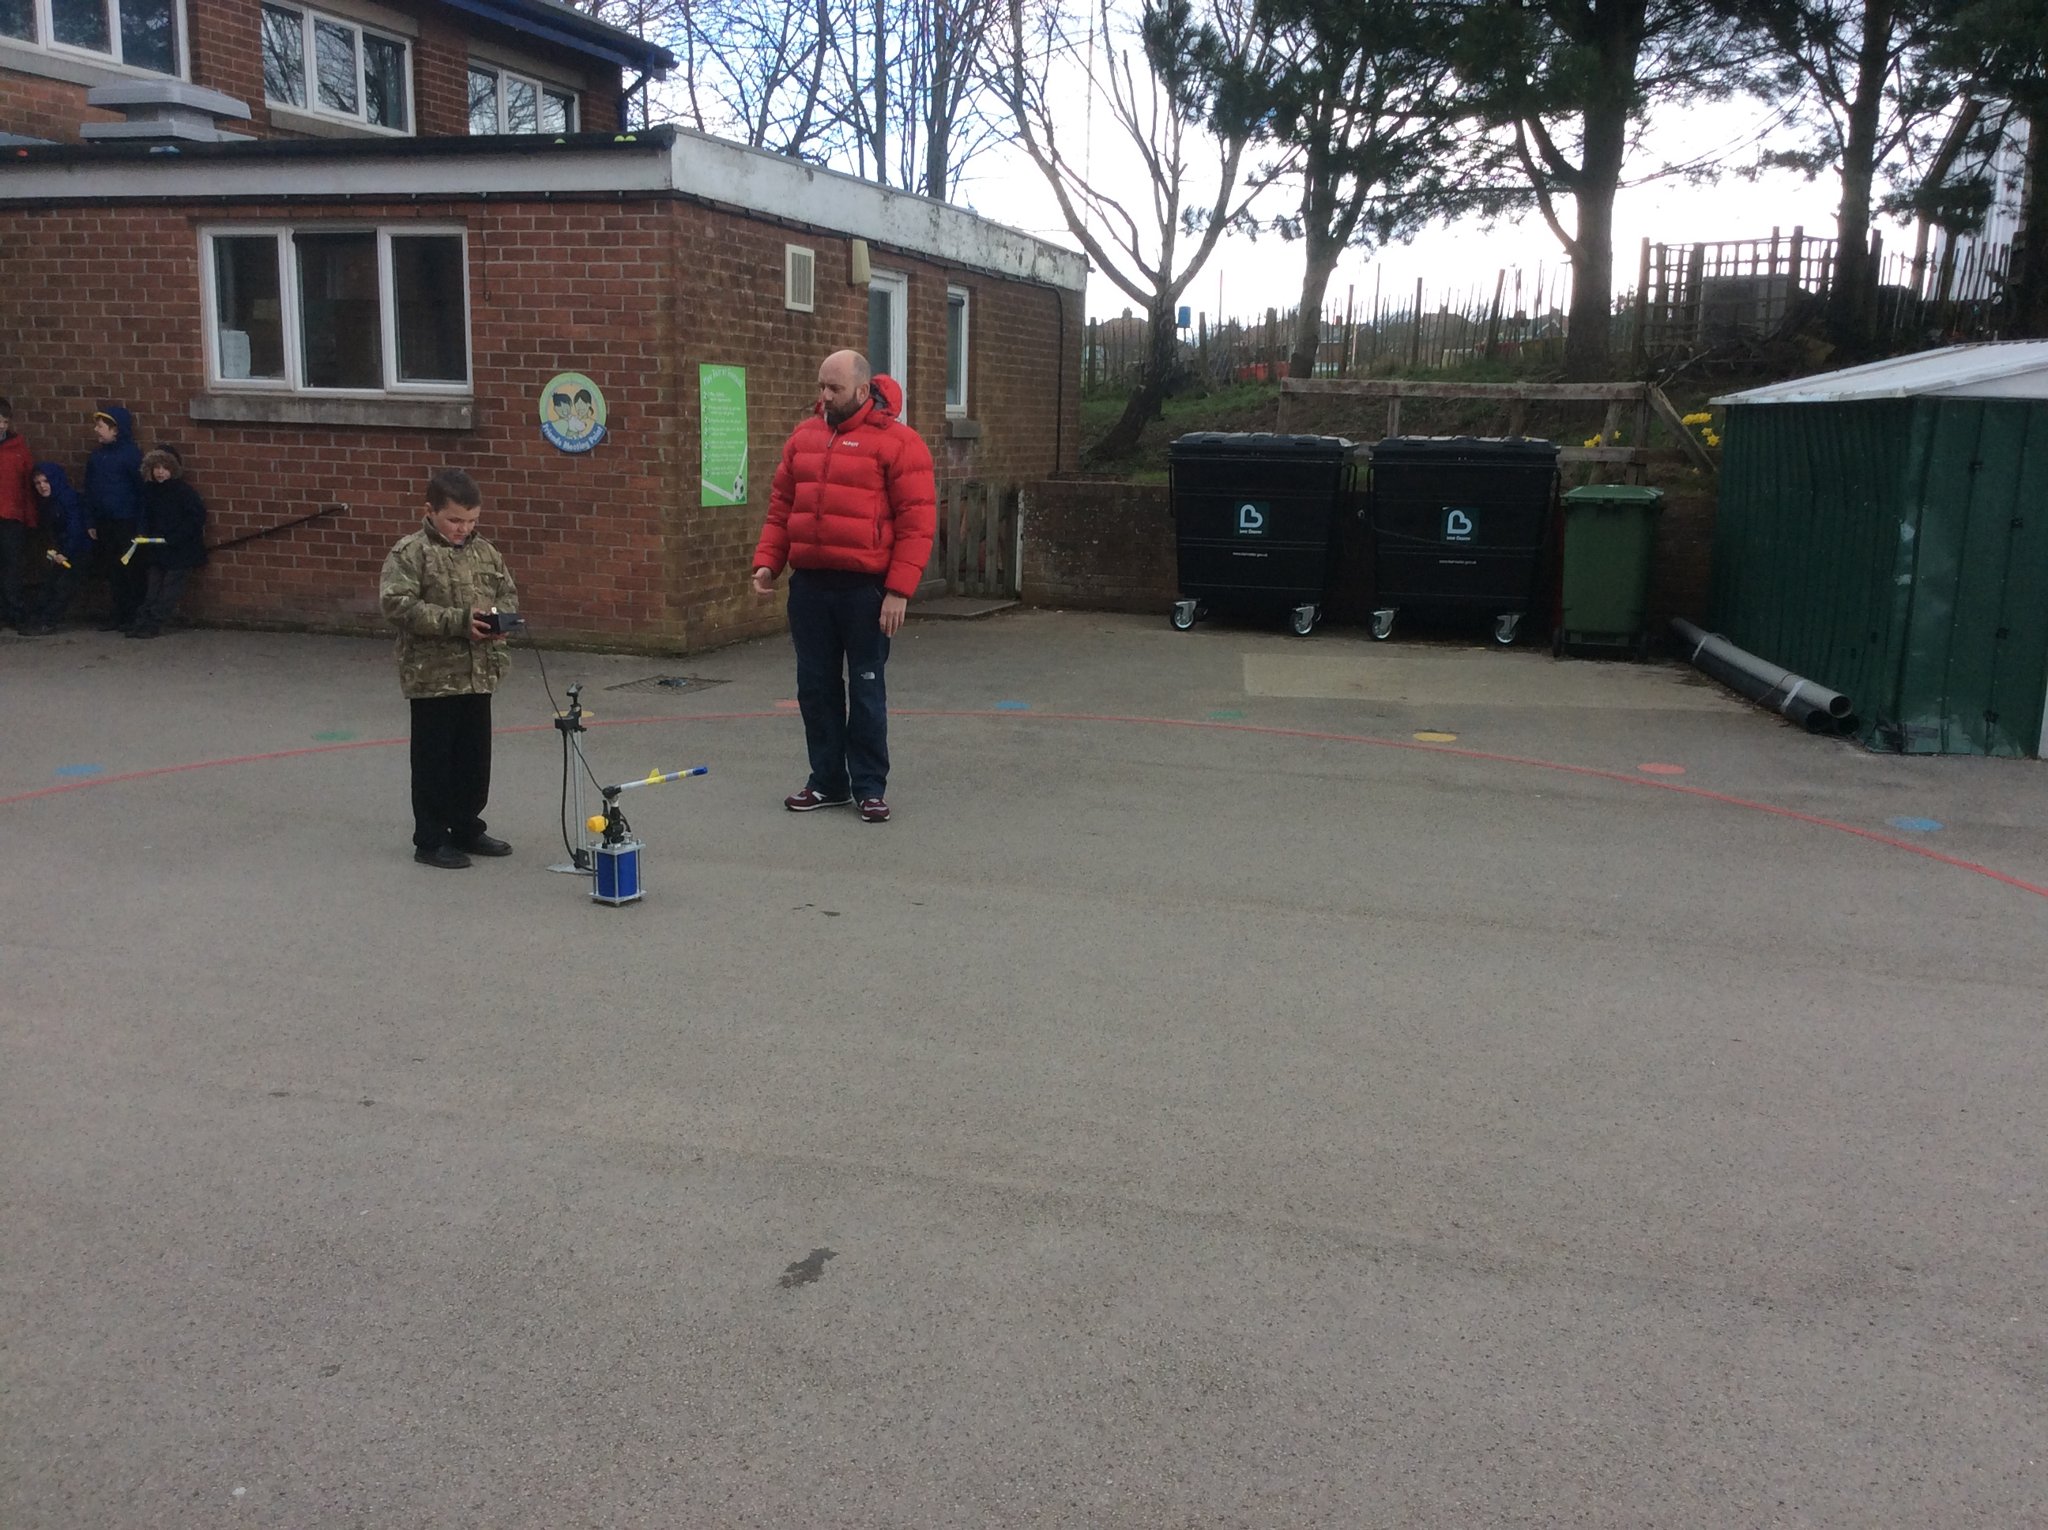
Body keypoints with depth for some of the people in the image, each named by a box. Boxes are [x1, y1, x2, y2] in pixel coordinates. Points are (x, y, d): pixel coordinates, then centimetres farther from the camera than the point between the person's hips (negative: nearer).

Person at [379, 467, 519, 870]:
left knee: (475, 758, 14)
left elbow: (508, 593, 16)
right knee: (433, 761, 3)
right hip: (432, 676, -6)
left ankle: (467, 829, 29)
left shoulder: (484, 551, 8)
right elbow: (398, 605, -18)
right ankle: (430, 841, 12)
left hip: (478, 675, 6)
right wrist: (458, 622, -23)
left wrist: (499, 616, -8)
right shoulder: (409, 553, -10)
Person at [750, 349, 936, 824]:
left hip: (865, 588, -5)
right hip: (809, 585, 6)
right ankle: (828, 781, 22)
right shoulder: (804, 436, 11)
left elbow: (918, 521, -11)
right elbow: (781, 505, 16)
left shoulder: (897, 442, -7)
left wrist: (899, 590, -16)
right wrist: (767, 561, 3)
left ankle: (870, 788, 13)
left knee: (866, 688, 3)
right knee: (816, 685, 10)